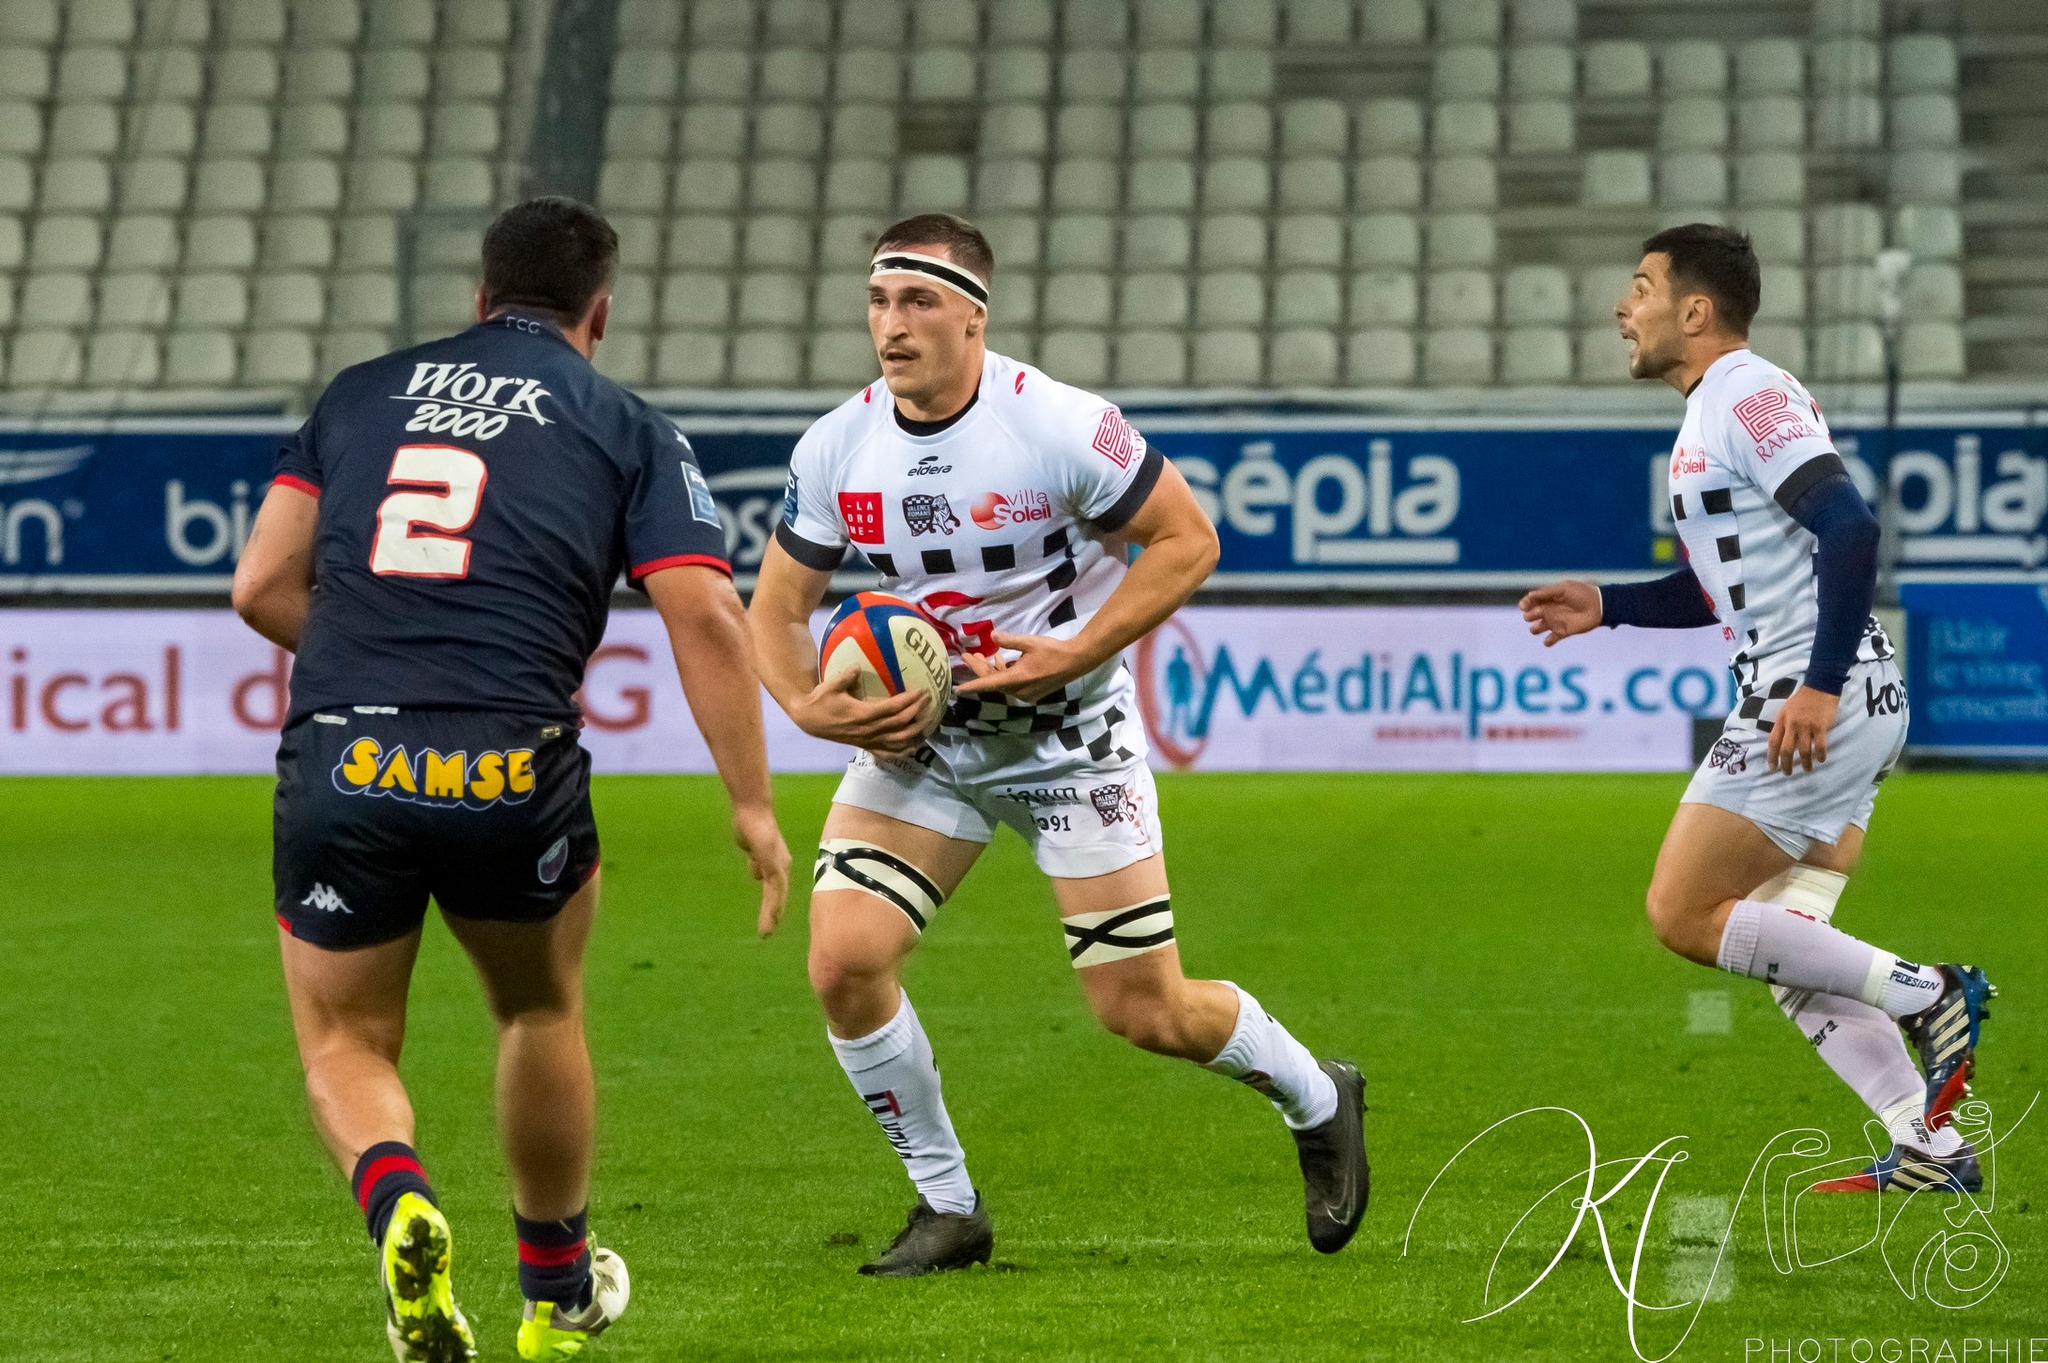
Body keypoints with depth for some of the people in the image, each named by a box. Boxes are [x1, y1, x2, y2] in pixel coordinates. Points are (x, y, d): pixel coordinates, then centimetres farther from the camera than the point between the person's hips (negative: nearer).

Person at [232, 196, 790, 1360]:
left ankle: (399, 1202, -13)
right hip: (511, 776, -1)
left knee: (344, 1046, 18)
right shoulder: (626, 429, 11)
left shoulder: (360, 395, 17)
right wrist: (754, 806, 1)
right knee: (544, 1010, 28)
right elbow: (706, 616, -1)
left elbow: (263, 586, 12)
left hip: (337, 767, 1)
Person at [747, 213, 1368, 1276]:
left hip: (1069, 738, -4)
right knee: (843, 961, -14)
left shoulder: (1057, 427, -20)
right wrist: (810, 706, -16)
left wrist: (1075, 653, -21)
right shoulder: (834, 449, -8)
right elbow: (775, 606, 4)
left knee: (1145, 1012, -1)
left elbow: (1188, 540, -11)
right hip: (914, 738, 4)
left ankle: (1318, 1100, 31)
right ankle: (947, 1207, 6)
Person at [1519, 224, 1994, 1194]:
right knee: (1782, 950, 9)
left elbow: (1848, 528, -22)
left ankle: (1923, 995, -9)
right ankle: (1930, 1149, 6)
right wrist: (1607, 606, 20)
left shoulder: (1746, 397, -11)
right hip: (1818, 711, 10)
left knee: (1683, 914, -8)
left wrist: (1820, 685, -27)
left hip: (1819, 706, -10)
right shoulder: (1713, 412, 20)